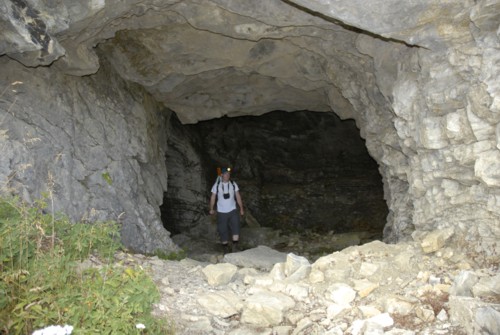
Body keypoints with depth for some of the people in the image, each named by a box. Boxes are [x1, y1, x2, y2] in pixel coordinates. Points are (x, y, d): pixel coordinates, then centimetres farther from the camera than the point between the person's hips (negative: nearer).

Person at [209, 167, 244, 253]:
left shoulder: (233, 184, 0)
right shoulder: (217, 185, -3)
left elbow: (238, 196, 4)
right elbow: (213, 197, 5)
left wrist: (241, 208, 3)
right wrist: (211, 209, 8)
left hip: (233, 210, 0)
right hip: (221, 212, 0)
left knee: (236, 227, -18)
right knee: (223, 230, 4)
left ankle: (235, 248, -16)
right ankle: (225, 249, 19)